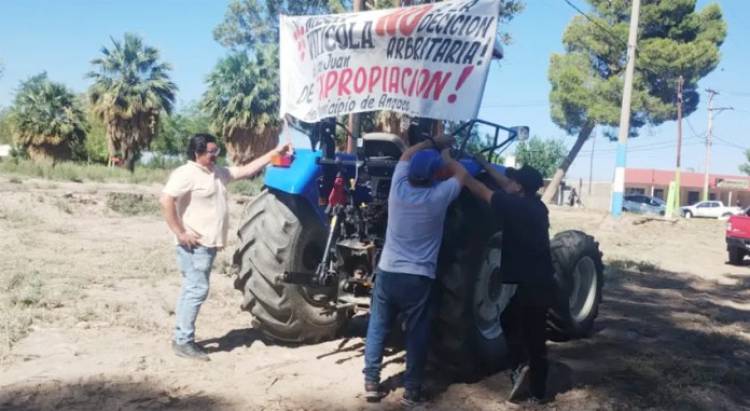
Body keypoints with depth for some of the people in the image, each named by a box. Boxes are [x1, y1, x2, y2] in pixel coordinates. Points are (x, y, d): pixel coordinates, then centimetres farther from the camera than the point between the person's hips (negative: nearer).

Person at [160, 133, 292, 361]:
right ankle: (182, 341, -2)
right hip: (195, 245, -9)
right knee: (197, 290, -9)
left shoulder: (218, 172, 14)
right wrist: (180, 233, -22)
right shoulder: (186, 174, -13)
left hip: (208, 244, 9)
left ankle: (183, 337, 23)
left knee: (192, 290, 14)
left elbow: (246, 170, 17)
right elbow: (166, 200, -23)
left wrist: (275, 153, 13)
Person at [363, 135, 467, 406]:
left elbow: (408, 154, 16)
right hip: (418, 278, -3)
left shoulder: (398, 188, -3)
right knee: (416, 334, 7)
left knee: (377, 327, 14)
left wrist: (436, 142, 24)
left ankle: (371, 382, 18)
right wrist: (445, 154, 23)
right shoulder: (438, 196, -11)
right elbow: (461, 174, 8)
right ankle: (412, 390, 13)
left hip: (387, 272, 3)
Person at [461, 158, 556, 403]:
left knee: (509, 320, 16)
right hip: (544, 284, 8)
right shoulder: (536, 206, 8)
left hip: (531, 285, -8)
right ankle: (538, 391, 25)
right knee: (535, 337, 18)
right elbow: (506, 185, 22)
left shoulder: (516, 206, -15)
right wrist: (484, 164, 26)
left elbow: (479, 190, -9)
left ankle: (519, 365, 0)